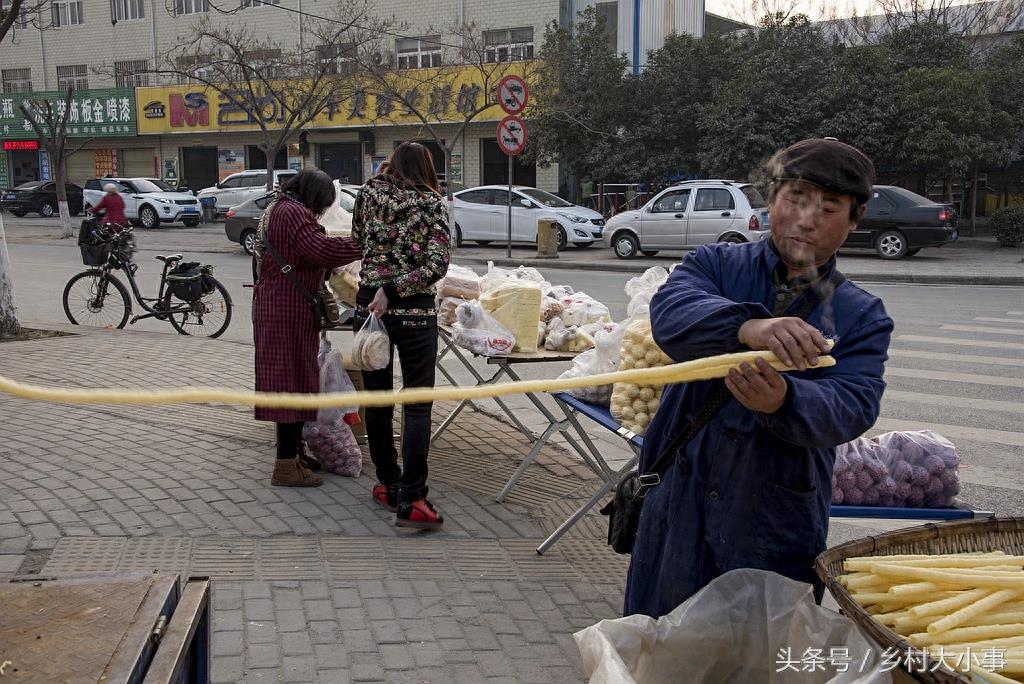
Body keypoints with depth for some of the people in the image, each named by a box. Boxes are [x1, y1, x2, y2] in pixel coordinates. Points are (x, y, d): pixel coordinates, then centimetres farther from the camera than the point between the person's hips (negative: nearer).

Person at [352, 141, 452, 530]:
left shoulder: (370, 191, 5)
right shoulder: (433, 203, 0)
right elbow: (437, 265, -13)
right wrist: (395, 290, -12)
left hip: (369, 304, 3)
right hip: (416, 310, -2)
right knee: (417, 403, 0)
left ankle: (389, 486, 20)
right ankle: (411, 500, -7)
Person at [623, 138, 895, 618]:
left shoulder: (863, 317, 3)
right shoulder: (717, 264, 2)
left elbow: (852, 408, -15)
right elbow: (671, 314, -20)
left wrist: (784, 401, -37)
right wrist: (747, 327, -40)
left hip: (778, 527, 0)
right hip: (680, 509, 0)